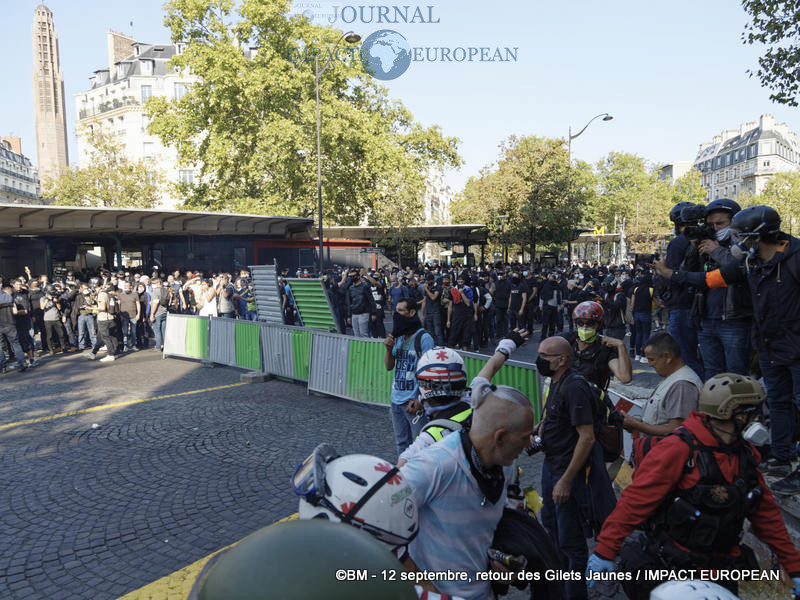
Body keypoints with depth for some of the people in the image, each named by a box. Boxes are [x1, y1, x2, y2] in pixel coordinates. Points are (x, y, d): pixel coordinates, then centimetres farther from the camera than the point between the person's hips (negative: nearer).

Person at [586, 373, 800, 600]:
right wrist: (604, 551, -25)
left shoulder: (745, 453, 4)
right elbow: (636, 500, -23)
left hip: (722, 575, 7)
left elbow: (766, 512, 13)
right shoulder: (679, 448, -21)